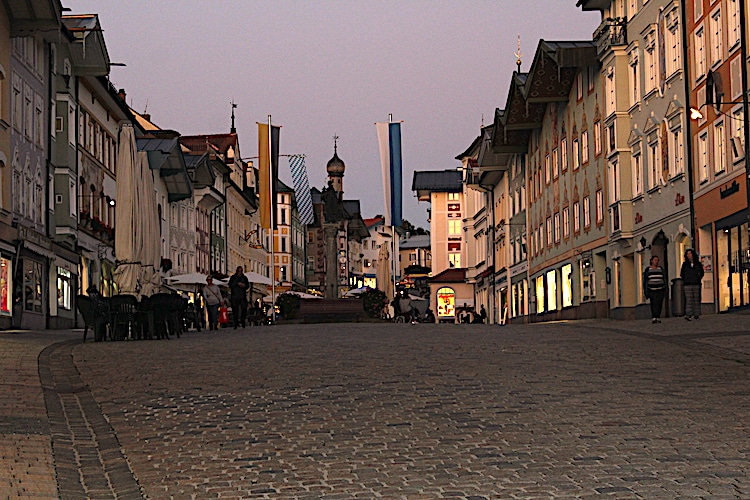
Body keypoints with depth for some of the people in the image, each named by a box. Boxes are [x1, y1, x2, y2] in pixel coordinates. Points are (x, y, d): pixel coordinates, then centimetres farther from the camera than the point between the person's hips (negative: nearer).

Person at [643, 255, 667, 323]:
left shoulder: (661, 269, 12)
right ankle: (654, 318, -18)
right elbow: (645, 281, 6)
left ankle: (658, 317, -1)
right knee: (653, 304, -14)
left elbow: (664, 279, 14)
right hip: (652, 290, -2)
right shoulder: (647, 270, 7)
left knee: (659, 304, -6)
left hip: (660, 290, 2)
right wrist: (645, 291, 0)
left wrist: (665, 290, 7)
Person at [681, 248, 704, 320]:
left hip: (696, 284, 1)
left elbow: (701, 273, 14)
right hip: (687, 285, -1)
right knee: (688, 300, -10)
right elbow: (682, 274, 12)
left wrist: (698, 279, 4)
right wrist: (685, 280, 4)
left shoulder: (698, 264, 8)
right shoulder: (685, 264, 8)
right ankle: (688, 315, -18)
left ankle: (696, 314, 8)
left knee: (696, 299, 2)